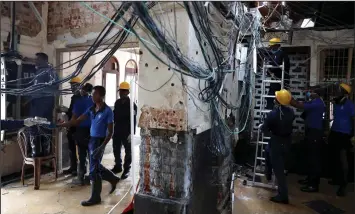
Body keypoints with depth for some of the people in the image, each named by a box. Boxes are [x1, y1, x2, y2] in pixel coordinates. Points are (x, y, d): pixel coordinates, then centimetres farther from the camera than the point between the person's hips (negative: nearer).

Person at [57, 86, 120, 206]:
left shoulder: (107, 111, -14)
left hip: (99, 142, -7)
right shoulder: (91, 109, 6)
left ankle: (95, 198, 14)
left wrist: (102, 146, -21)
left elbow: (110, 132, -14)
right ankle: (113, 179, 40)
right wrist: (61, 125, -2)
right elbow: (77, 121, 6)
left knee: (94, 170, 0)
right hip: (91, 140, 7)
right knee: (97, 166, 18)